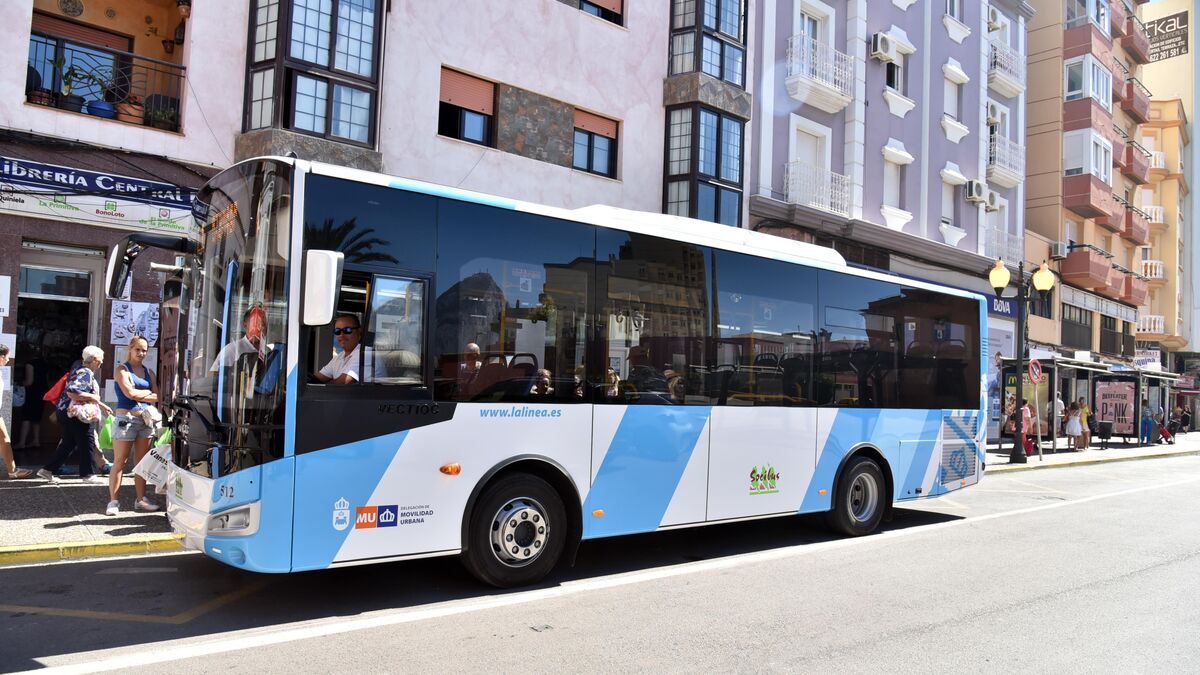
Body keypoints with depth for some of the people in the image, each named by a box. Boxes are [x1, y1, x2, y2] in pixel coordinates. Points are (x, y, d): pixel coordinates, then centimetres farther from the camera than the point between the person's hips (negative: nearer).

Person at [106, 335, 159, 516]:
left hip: (145, 420, 5)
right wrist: (148, 393, -3)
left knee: (142, 463, 7)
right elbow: (130, 393, -14)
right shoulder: (122, 369, 0)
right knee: (119, 462, -3)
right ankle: (113, 501, 2)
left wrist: (139, 395, -9)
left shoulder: (149, 372, 15)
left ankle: (141, 500, 13)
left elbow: (157, 397, 6)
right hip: (126, 419, -5)